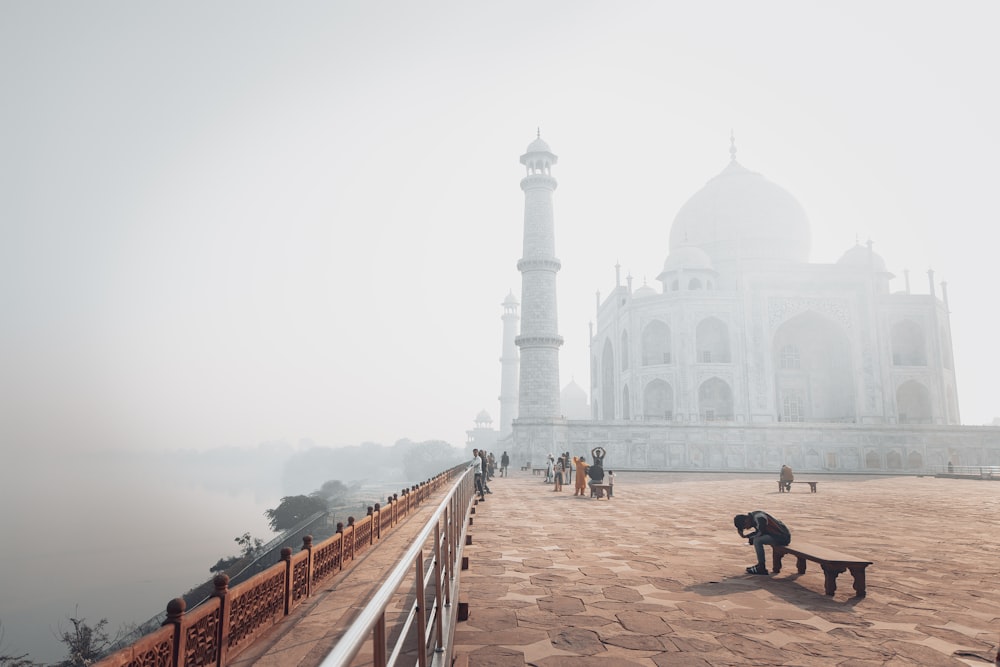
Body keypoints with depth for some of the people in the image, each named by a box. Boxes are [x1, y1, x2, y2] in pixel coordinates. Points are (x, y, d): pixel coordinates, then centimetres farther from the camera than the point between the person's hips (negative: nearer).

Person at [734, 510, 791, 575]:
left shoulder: (759, 518, -22)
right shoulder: (753, 516, 6)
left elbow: (762, 533, -16)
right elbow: (758, 532, 17)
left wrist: (751, 539, -2)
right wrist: (746, 536, 3)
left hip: (783, 537, -10)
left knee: (757, 540, -21)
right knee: (756, 538, 16)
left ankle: (762, 568, -12)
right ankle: (760, 564, 17)